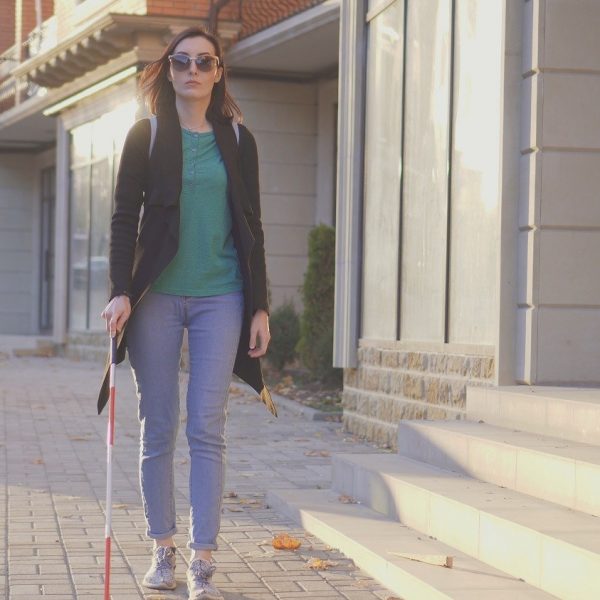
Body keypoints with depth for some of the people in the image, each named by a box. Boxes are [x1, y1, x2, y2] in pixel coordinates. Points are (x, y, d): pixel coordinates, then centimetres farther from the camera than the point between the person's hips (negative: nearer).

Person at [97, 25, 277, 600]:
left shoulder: (237, 140, 9)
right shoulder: (146, 135, 5)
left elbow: (251, 227, 10)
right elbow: (124, 217, 2)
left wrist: (260, 306, 5)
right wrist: (121, 290, -11)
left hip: (220, 298, 1)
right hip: (157, 295, 0)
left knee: (207, 430, -4)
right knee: (158, 428, 3)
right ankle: (163, 550, 14)